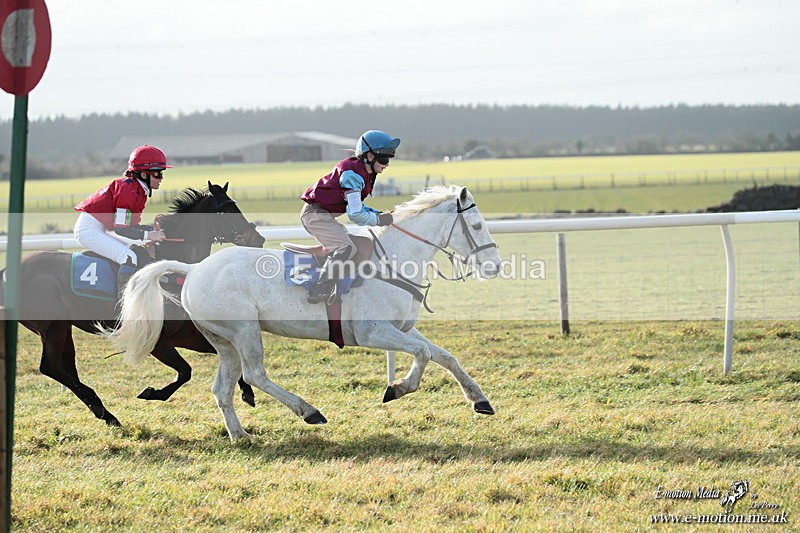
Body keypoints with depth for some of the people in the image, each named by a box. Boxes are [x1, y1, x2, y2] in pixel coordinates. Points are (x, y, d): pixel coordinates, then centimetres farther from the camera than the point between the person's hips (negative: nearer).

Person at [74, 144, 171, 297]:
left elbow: (131, 225, 11)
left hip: (97, 230, 11)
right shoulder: (128, 189, -20)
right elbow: (120, 228, -22)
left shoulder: (140, 190, 10)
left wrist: (155, 230, -1)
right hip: (89, 230, -11)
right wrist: (147, 235, -21)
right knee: (129, 258, -21)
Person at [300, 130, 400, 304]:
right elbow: (355, 214, -25)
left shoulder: (365, 174, 11)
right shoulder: (353, 173, -21)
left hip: (325, 215, 11)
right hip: (315, 213, -11)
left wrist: (379, 214, 4)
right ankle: (319, 291, -28)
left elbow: (357, 205, 19)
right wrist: (379, 220, -12)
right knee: (346, 247, -22)